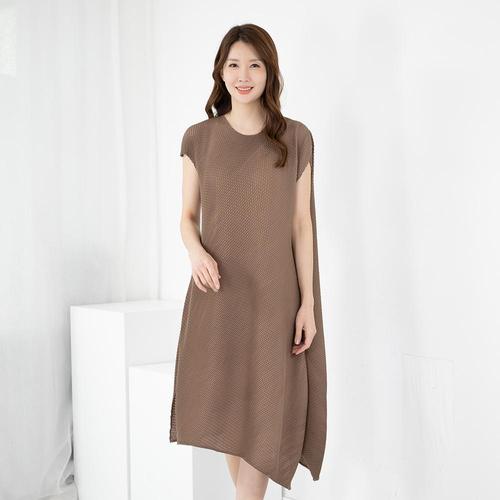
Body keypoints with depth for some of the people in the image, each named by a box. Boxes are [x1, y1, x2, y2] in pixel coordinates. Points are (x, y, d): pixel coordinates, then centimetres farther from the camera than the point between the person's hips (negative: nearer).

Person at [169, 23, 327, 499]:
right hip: (218, 292, 1)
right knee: (227, 408, 8)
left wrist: (308, 302, -6)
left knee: (264, 411, -3)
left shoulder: (296, 138, 0)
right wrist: (196, 253, -16)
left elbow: (302, 223, 0)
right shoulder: (198, 138, 3)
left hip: (274, 293, -1)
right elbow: (187, 216, 7)